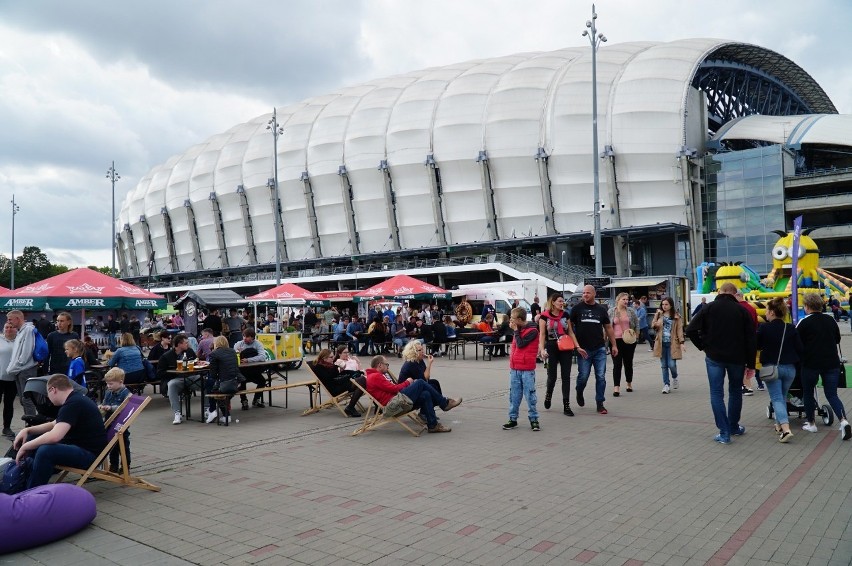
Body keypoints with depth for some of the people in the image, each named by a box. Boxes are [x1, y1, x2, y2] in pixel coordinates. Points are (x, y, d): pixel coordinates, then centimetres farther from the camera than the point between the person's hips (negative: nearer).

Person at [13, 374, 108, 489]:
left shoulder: (73, 404, -20)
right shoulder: (75, 399, 12)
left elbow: (54, 436, -30)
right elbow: (54, 425, 25)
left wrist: (25, 447, -16)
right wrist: (27, 430, 11)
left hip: (90, 453, -11)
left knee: (45, 451, -32)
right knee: (33, 438, 16)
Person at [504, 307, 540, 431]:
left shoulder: (532, 330, -11)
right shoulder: (518, 329, 12)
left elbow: (520, 344, -18)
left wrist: (515, 330, -12)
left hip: (527, 369, -7)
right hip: (514, 369, 7)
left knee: (530, 395, 0)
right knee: (514, 395, 9)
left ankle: (534, 419, 9)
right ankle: (513, 419, 16)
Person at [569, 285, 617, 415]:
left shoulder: (601, 309, 8)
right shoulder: (577, 309, 0)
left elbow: (608, 328, 16)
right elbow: (570, 327, -2)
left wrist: (614, 345, 12)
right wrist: (577, 347, -11)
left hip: (600, 349, 2)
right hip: (583, 349, -2)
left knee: (601, 377, 0)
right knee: (583, 376, 0)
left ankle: (600, 403, 10)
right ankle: (579, 393, 31)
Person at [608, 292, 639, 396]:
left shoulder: (631, 311, 5)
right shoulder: (611, 312, 1)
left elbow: (637, 324, 12)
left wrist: (636, 336, 5)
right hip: (616, 341, -2)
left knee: (628, 363, 12)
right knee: (617, 364, -5)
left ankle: (629, 384, 29)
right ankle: (616, 387, -7)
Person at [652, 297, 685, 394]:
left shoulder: (676, 317, 1)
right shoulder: (659, 315, 8)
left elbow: (679, 330, -1)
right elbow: (653, 326, -1)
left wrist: (681, 342, -8)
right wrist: (657, 315, -15)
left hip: (672, 344, -3)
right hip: (661, 343, 3)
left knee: (671, 365, -7)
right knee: (664, 366, 6)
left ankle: (674, 378, 25)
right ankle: (666, 385, 14)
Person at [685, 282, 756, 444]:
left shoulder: (709, 308, -3)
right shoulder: (742, 310, 0)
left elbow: (691, 330, -10)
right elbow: (751, 339, -1)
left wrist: (703, 346, 3)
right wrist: (751, 363, 4)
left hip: (714, 357, -2)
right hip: (737, 358, 2)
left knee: (717, 394, 2)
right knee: (735, 392, 18)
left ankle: (724, 433, -2)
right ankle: (734, 427, 31)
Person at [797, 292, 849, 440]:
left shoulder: (804, 322, -9)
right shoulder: (830, 320, 7)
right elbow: (837, 339, 19)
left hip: (811, 363, -4)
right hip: (832, 363, 4)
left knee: (808, 393, 15)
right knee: (832, 394, 8)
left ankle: (811, 423, 22)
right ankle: (843, 421, -14)